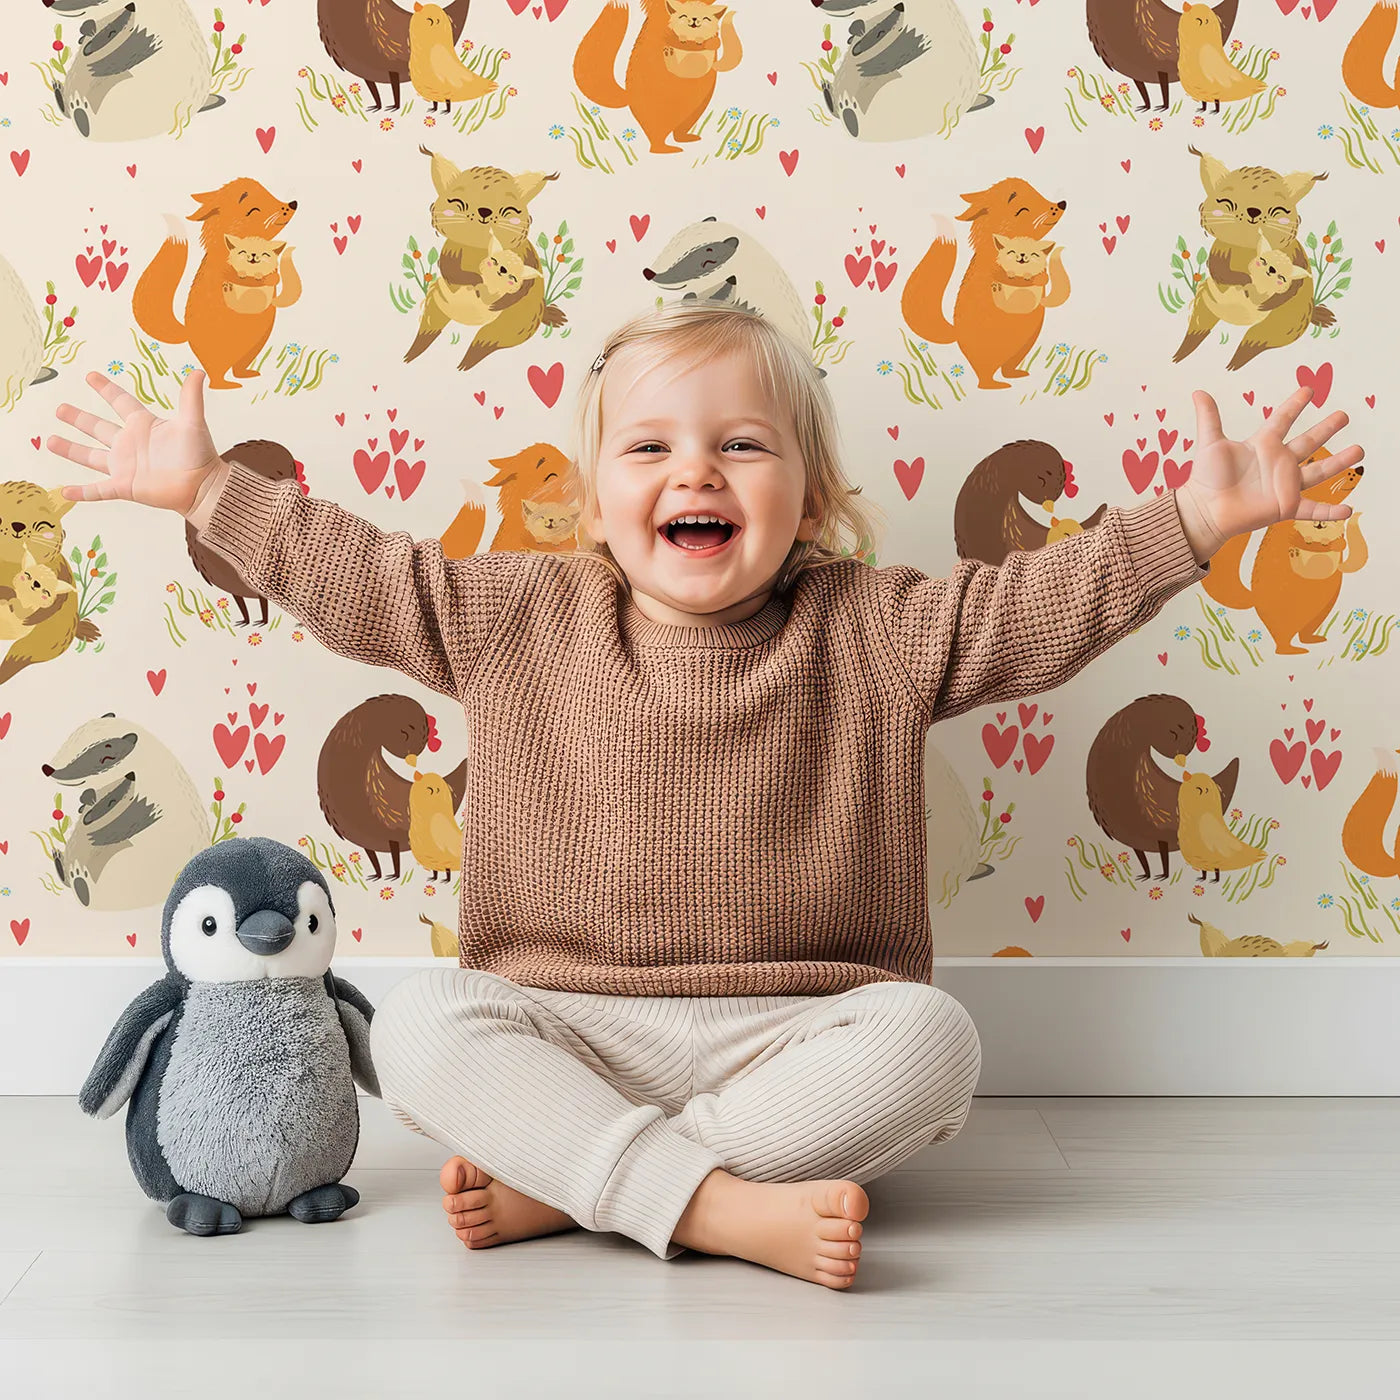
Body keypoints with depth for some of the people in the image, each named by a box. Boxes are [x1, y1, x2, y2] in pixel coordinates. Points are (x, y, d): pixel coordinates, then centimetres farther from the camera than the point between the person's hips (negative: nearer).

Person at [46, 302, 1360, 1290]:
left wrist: (1196, 517, -12)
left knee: (930, 1036, -29)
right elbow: (358, 578, 7)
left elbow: (1044, 599, -2)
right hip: (566, 1028, 1)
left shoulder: (871, 632, 1)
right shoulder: (519, 620, 5)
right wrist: (210, 489, 4)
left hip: (790, 1034, 0)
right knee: (419, 1022, -25)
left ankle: (557, 1182, -27)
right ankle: (725, 1208, -35)